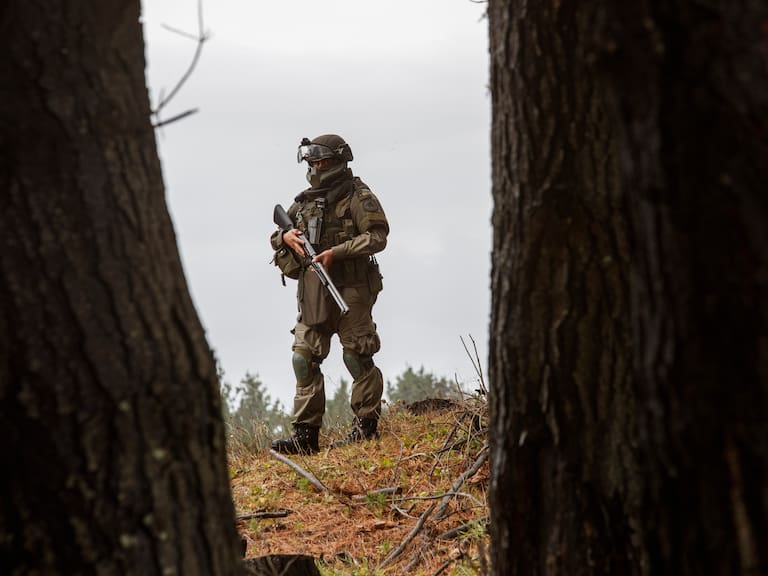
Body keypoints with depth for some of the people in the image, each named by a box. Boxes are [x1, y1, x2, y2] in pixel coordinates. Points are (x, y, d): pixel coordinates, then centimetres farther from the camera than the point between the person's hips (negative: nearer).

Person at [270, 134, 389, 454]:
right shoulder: (305, 200, 18)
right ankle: (306, 433, 4)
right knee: (304, 358, 2)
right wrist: (286, 237, 0)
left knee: (356, 358, -3)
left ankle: (366, 425, 8)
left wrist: (336, 251, -19)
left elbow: (377, 237, -13)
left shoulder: (357, 196, -2)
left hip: (350, 289, -7)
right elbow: (275, 236, 25)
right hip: (312, 293, 7)